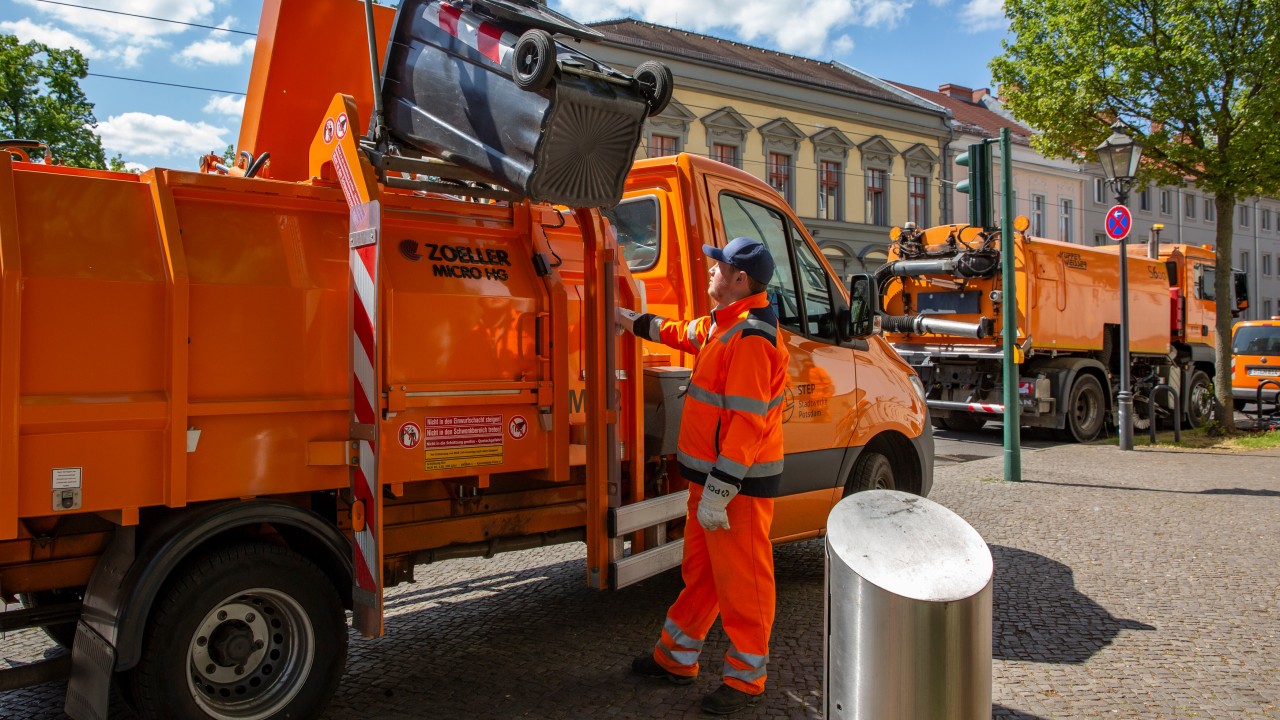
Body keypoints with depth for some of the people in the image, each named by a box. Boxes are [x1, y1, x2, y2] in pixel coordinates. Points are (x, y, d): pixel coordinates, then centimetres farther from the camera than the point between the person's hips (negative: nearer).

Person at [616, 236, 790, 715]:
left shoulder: (751, 337, -23)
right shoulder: (722, 324, 10)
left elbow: (747, 422, -27)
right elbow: (684, 334, 33)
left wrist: (719, 491, -26)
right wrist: (633, 321, 36)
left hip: (739, 483, -11)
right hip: (711, 476, 11)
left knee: (741, 582, 4)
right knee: (700, 572, 21)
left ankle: (745, 679, 19)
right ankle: (675, 658, 35)